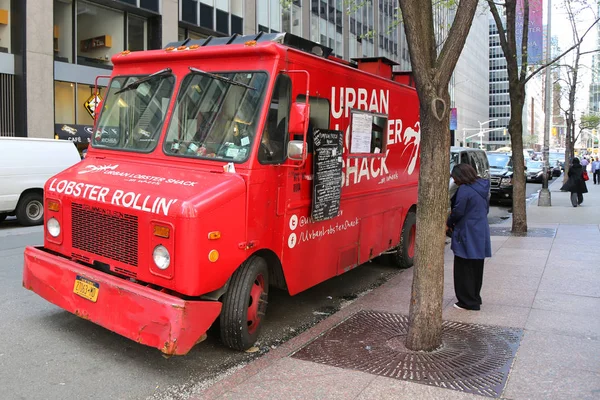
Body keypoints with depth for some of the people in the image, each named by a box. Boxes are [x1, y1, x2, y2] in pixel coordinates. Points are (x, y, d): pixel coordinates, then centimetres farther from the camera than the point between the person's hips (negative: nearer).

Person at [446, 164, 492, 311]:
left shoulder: (464, 190, -17)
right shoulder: (482, 188, 10)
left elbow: (458, 212, -18)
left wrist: (448, 224, 2)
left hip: (467, 236, -9)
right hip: (481, 236, 9)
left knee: (464, 270, 2)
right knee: (476, 269, 18)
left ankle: (467, 302, 9)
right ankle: (475, 299, 29)